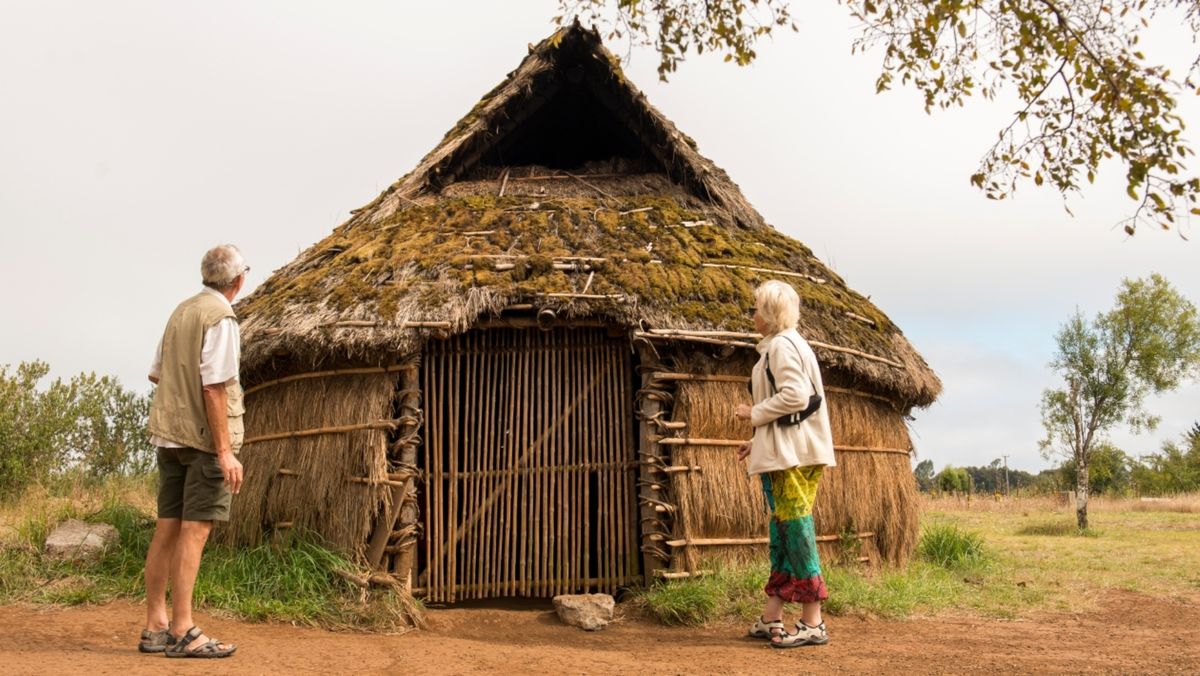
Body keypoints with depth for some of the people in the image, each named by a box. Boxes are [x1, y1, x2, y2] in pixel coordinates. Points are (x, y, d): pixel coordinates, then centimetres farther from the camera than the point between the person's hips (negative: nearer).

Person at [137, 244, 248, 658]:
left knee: (167, 530, 9)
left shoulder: (181, 311, 13)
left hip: (169, 434, 8)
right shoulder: (221, 317, -12)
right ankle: (182, 632, -5)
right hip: (205, 437, -8)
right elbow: (213, 387, -19)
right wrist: (225, 450, -19)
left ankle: (155, 627, 14)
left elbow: (156, 373, 18)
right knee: (195, 531, -6)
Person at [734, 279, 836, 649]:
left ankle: (812, 624, -4)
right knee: (783, 531, 11)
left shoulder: (781, 345, -12)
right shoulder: (779, 345, 19)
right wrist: (759, 441, 19)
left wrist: (754, 413, -10)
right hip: (784, 452, 10)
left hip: (792, 454, -10)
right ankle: (772, 619, 16)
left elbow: (795, 395, -23)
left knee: (796, 529, -8)